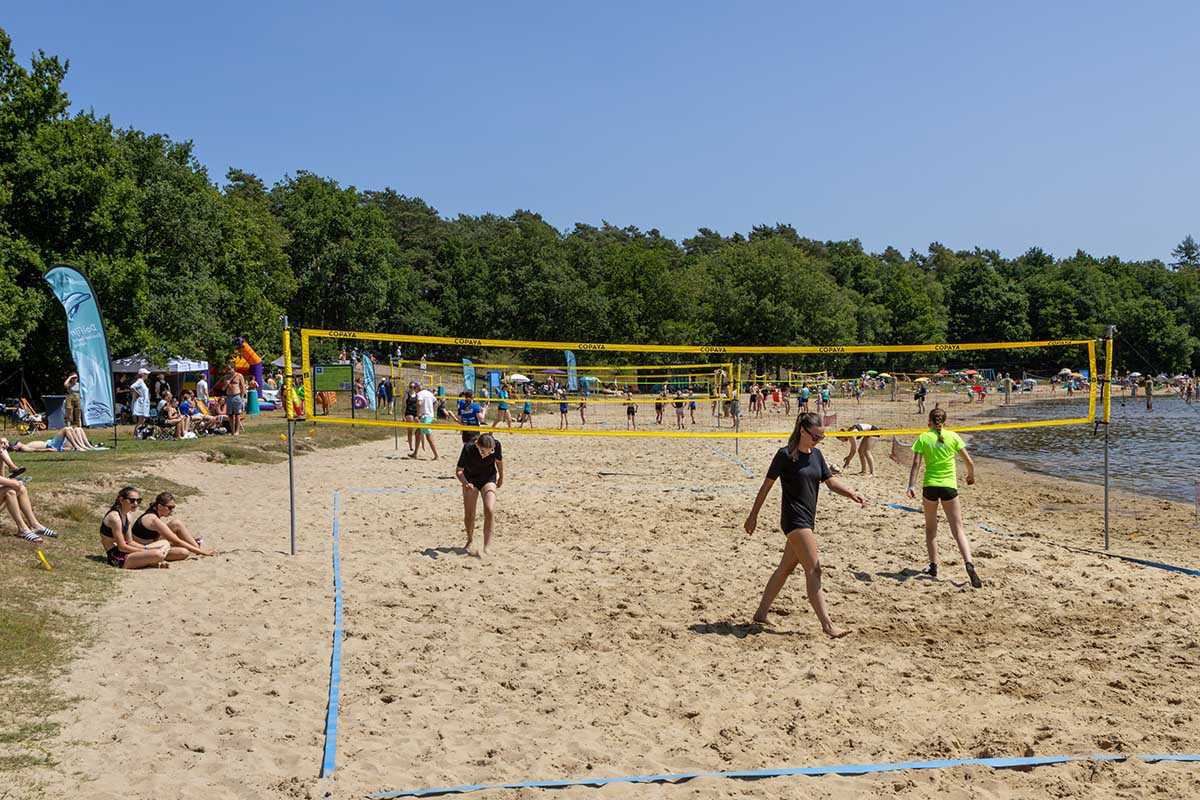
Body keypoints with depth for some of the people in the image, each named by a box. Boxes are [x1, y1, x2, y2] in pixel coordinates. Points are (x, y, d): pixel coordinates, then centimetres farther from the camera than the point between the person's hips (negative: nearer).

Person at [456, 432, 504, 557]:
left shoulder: (496, 445, -27)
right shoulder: (468, 448, -32)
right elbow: (458, 471, -23)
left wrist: (501, 477, 13)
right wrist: (465, 483, -42)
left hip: (489, 479, 0)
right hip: (470, 480, 0)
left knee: (490, 511, -20)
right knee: (469, 514, 1)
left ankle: (487, 546, -15)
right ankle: (470, 541, 30)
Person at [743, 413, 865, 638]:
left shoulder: (816, 455, 11)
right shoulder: (786, 455, -10)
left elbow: (831, 482, 8)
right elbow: (766, 485, -5)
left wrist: (851, 494, -11)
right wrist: (753, 515, -2)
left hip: (807, 519, 8)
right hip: (794, 519, -8)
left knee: (785, 568, 13)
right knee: (813, 569, -12)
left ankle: (761, 613, 24)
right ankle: (827, 623, -13)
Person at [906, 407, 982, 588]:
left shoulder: (923, 438, 1)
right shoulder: (952, 436, 3)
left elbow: (916, 463, -8)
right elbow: (969, 462, 4)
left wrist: (911, 485, -10)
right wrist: (971, 476, 23)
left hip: (930, 485, 0)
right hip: (949, 486, 0)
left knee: (930, 528, 18)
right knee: (958, 529, -1)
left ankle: (933, 566, 17)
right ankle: (969, 564, -20)